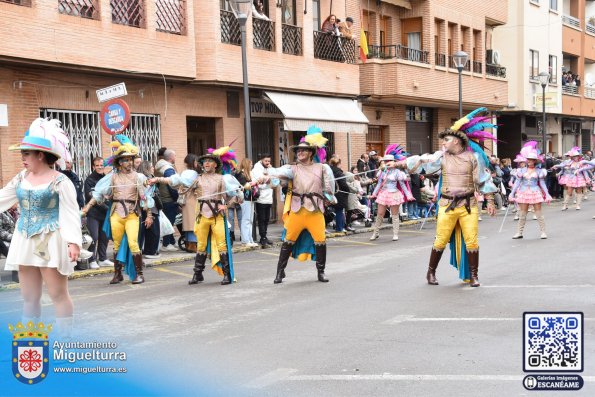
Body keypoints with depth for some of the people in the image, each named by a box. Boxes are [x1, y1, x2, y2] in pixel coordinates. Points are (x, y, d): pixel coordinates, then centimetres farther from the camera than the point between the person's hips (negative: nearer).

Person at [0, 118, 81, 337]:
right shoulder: (21, 178, 9)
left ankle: (65, 339, 7)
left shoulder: (60, 181, -10)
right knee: (29, 297, 12)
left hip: (51, 243, -7)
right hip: (26, 243, 7)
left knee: (58, 294, -1)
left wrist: (74, 241, -22)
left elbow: (70, 213, -13)